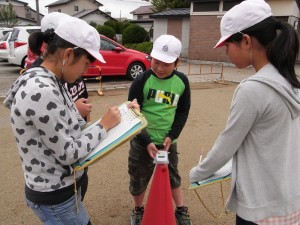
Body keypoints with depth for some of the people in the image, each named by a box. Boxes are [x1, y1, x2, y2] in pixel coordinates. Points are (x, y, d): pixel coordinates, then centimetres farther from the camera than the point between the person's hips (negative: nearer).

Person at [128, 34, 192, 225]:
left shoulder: (182, 81, -6)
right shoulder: (141, 81, -15)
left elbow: (183, 112, 3)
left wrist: (171, 136, -9)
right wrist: (146, 142, -18)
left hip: (168, 141, 2)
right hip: (142, 141, -2)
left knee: (173, 176, 18)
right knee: (139, 179, 13)